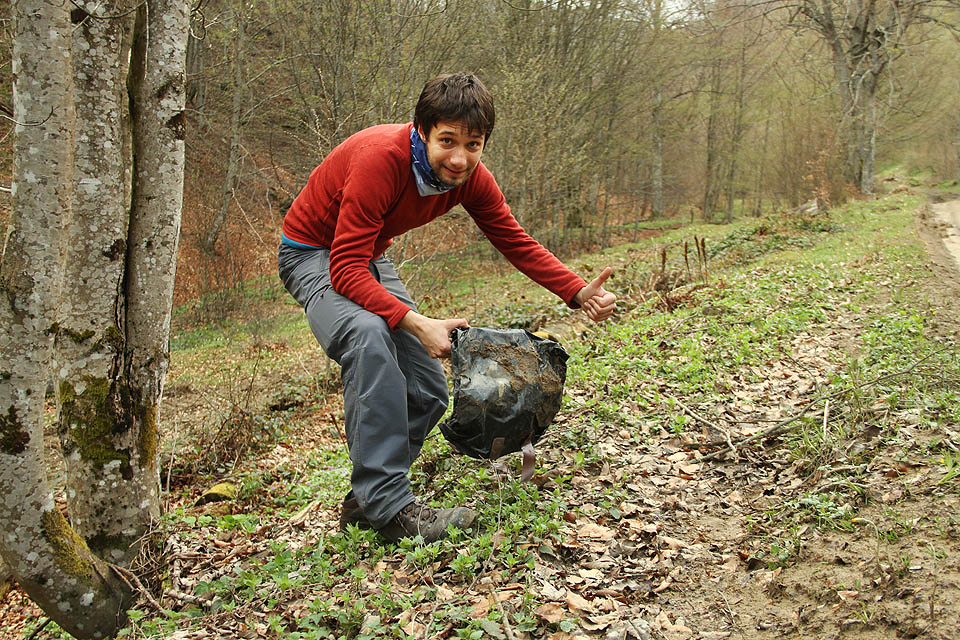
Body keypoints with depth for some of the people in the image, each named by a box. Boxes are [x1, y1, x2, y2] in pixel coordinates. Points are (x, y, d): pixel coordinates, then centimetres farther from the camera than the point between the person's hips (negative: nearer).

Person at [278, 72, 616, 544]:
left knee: (428, 393, 0)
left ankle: (364, 503, 13)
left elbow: (516, 243, -6)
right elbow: (345, 269, -37)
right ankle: (388, 505, -31)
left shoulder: (470, 177, -13)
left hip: (367, 260, 7)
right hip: (313, 254, -7)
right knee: (369, 336, -38)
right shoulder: (382, 159, -34)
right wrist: (416, 323, -46)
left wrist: (580, 294, -20)